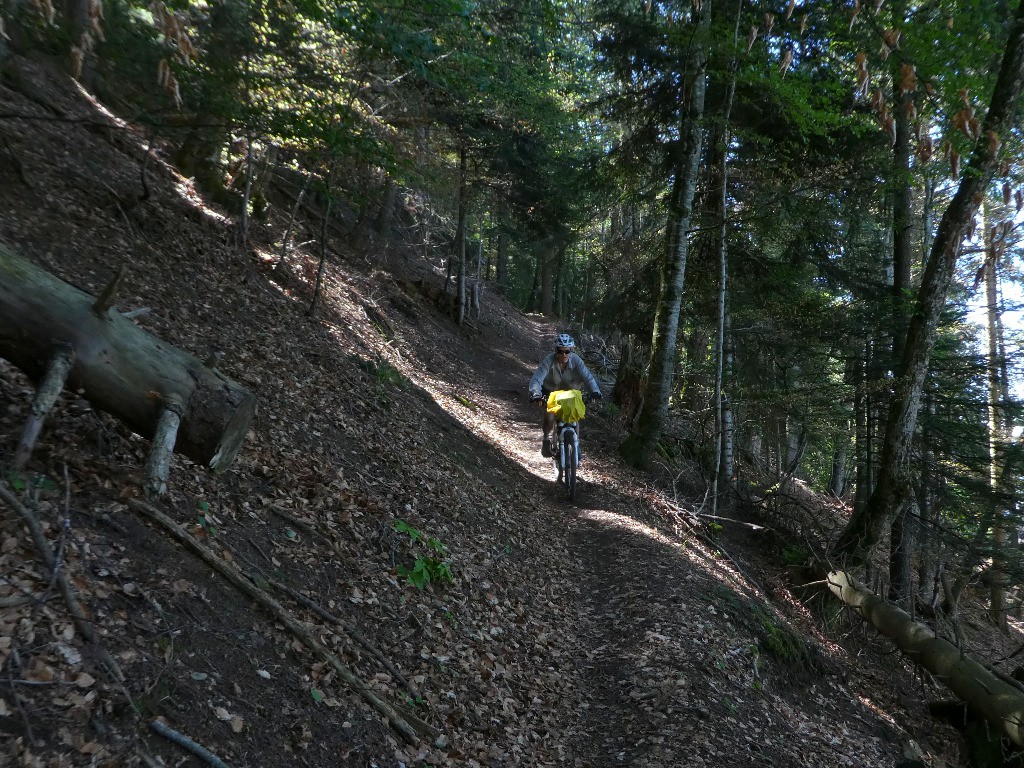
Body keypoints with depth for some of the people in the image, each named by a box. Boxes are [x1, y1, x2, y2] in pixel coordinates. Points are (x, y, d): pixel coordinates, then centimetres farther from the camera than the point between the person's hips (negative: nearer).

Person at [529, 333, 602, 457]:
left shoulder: (576, 360, -24)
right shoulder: (549, 360, -28)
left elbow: (587, 377, -32)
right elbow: (536, 379, -36)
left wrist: (594, 391, -50)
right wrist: (535, 394, -54)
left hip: (569, 392, 1)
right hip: (550, 392, -1)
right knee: (549, 418, -17)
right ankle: (546, 439, 15)